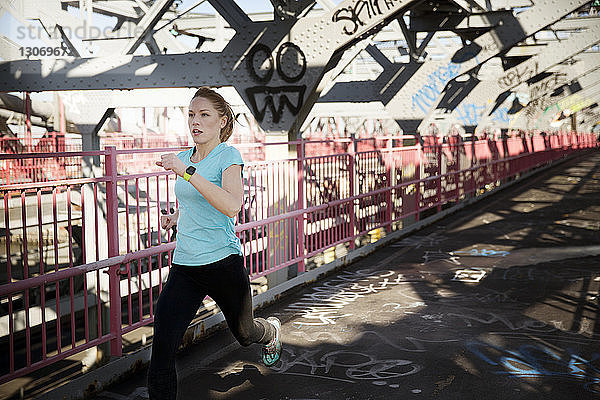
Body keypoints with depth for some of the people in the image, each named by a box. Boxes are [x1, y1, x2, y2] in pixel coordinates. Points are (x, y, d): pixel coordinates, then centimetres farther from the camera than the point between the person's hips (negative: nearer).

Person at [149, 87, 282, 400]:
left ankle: (272, 333, 56)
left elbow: (231, 206, -30)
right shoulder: (184, 157, 9)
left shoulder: (228, 155, -10)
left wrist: (187, 172, -32)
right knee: (161, 350, -11)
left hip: (222, 262, -4)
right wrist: (176, 216, 11)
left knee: (243, 333, 21)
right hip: (184, 265, 5)